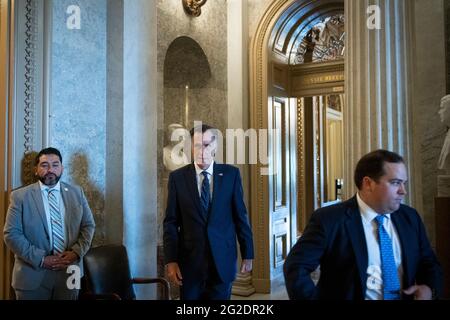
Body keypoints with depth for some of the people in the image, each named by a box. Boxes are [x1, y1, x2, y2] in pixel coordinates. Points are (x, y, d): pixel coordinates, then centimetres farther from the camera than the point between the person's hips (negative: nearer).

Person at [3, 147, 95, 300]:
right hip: (33, 275, -2)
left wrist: (76, 252, -11)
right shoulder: (20, 196, -3)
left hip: (69, 272, 2)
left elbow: (88, 225, 5)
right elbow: (11, 234, -7)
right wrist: (40, 259, -15)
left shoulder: (76, 193, 4)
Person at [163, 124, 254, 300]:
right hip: (190, 261, 0)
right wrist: (170, 260, -7)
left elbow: (240, 216, 3)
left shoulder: (231, 173, 0)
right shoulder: (178, 177, -1)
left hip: (222, 260, 0)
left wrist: (247, 253, 4)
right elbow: (171, 222, -1)